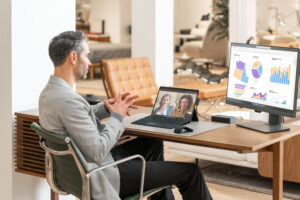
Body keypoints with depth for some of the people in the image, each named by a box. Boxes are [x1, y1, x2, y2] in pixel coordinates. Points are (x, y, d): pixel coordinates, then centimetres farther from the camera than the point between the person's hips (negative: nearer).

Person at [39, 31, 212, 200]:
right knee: (191, 172, -2)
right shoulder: (68, 99, -29)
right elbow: (98, 152, -28)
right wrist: (117, 116, -14)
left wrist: (105, 108, 5)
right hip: (101, 177, -10)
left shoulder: (49, 91, 2)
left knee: (153, 145, 30)